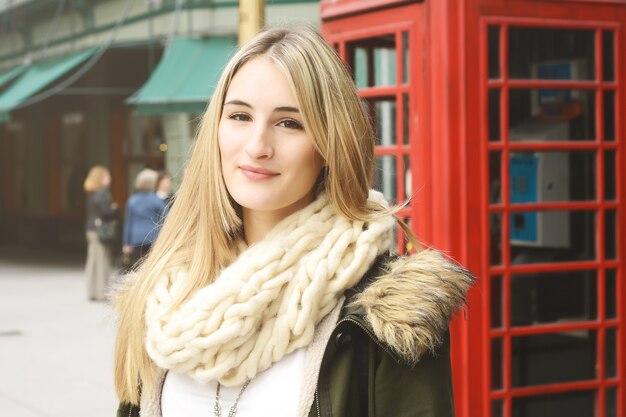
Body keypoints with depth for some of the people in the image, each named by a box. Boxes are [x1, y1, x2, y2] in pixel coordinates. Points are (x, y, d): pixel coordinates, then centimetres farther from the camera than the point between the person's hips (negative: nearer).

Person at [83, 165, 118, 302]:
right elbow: (105, 212, -21)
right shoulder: (102, 194, -15)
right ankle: (100, 292, -2)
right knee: (102, 260, -4)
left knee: (93, 261, 12)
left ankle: (92, 292, 18)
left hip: (91, 229, 9)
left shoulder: (91, 194, 12)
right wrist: (115, 210, -3)